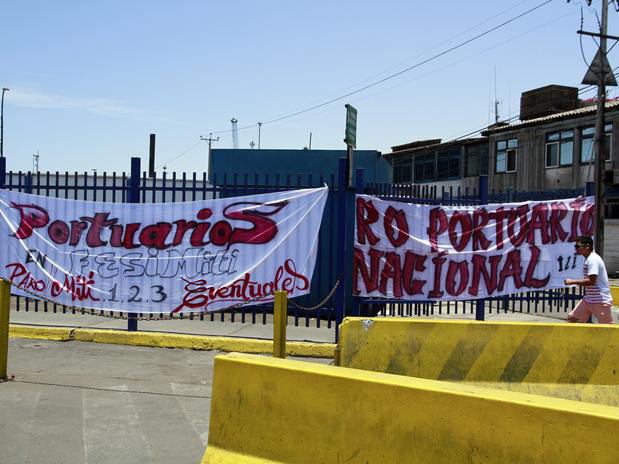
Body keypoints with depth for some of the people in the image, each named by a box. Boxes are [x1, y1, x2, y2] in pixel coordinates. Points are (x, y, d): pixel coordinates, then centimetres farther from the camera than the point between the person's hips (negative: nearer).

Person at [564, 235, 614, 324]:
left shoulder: (593, 259, -19)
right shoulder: (588, 259, 12)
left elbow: (591, 281, -26)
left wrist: (572, 282, -20)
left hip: (601, 301, -10)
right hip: (588, 299, 10)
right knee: (572, 318, 4)